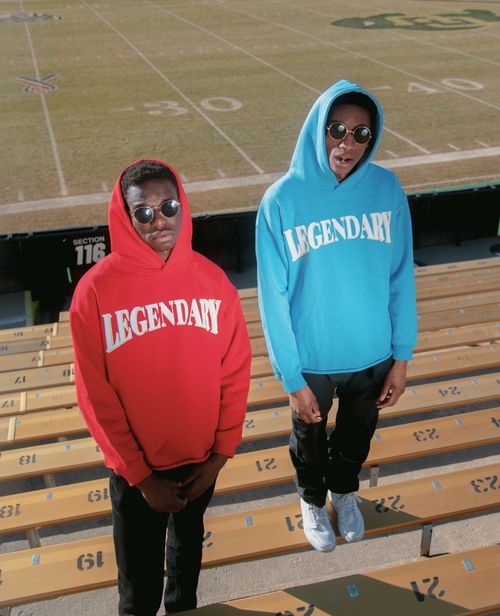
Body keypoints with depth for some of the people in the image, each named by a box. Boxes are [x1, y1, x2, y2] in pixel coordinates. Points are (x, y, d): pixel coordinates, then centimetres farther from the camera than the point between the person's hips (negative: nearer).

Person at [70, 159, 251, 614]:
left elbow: (236, 371, -4)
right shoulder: (96, 290, -18)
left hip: (200, 457, 3)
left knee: (188, 540, 28)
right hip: (135, 466, -3)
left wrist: (221, 453, -4)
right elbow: (96, 396, -13)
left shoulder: (211, 279, -10)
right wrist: (140, 475, -11)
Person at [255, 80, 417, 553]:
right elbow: (274, 297, -15)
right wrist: (291, 378, -13)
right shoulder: (282, 201, -19)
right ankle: (312, 500, 55)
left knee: (357, 434, 27)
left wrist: (401, 357, -2)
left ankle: (344, 490, 59)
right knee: (311, 439, 24)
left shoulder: (386, 189, -12)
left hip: (373, 355, 2)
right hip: (311, 360, -2)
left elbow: (401, 278, -5)